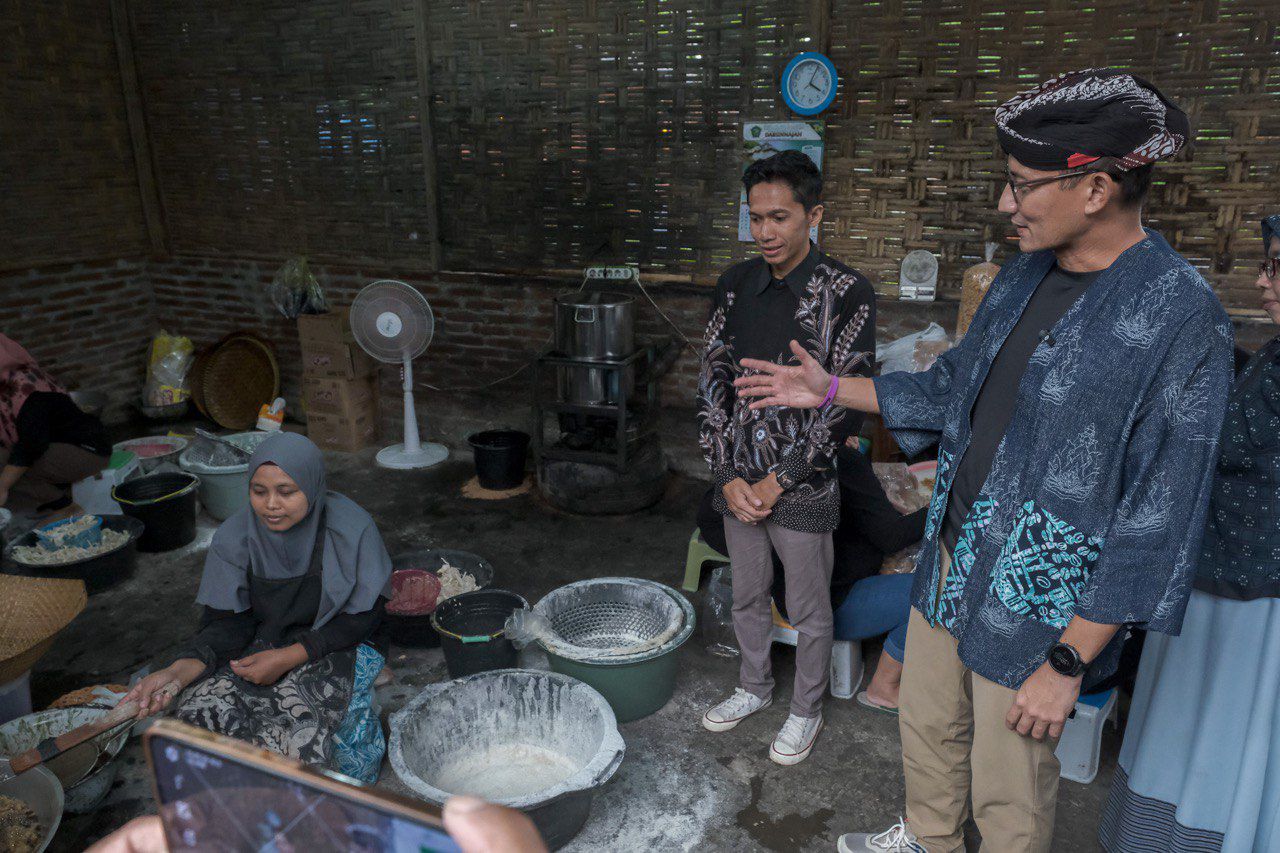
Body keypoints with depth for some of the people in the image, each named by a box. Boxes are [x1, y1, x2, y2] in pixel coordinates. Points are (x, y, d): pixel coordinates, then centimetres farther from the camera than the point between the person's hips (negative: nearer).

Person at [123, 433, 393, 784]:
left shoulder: (351, 529, -17)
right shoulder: (235, 536, -7)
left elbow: (363, 617, -12)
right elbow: (227, 622, -5)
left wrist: (288, 658, -20)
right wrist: (177, 672, -25)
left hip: (328, 649, -3)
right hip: (257, 646, 4)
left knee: (297, 737, -32)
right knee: (198, 713, -24)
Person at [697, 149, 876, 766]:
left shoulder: (846, 292, -13)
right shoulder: (736, 284, 1)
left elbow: (843, 402, -15)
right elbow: (712, 382, 1)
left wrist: (780, 480, -15)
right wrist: (730, 476, -7)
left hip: (802, 485, -4)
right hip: (737, 479, 5)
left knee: (810, 612, 12)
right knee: (748, 596, 21)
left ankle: (806, 711, 35)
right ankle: (754, 687, 44)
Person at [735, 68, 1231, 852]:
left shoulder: (1180, 318, -21)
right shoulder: (1026, 275, 2)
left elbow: (1157, 522, -20)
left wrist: (1069, 662, -17)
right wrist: (831, 389, 14)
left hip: (1038, 601, -7)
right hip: (953, 554, 7)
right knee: (928, 726, 26)